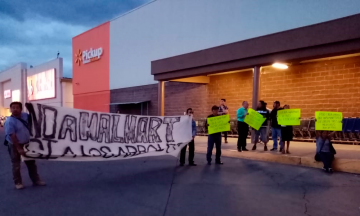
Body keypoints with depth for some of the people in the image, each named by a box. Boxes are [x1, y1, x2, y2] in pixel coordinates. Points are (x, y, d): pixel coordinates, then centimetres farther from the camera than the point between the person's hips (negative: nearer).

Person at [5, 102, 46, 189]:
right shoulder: (9, 122, -22)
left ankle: (36, 180, 25)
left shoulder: (25, 115, -5)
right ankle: (18, 183, 24)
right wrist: (19, 148, -25)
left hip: (26, 143, 6)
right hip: (14, 145, -6)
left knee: (31, 163, 14)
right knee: (16, 164, 8)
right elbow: (12, 136, -24)